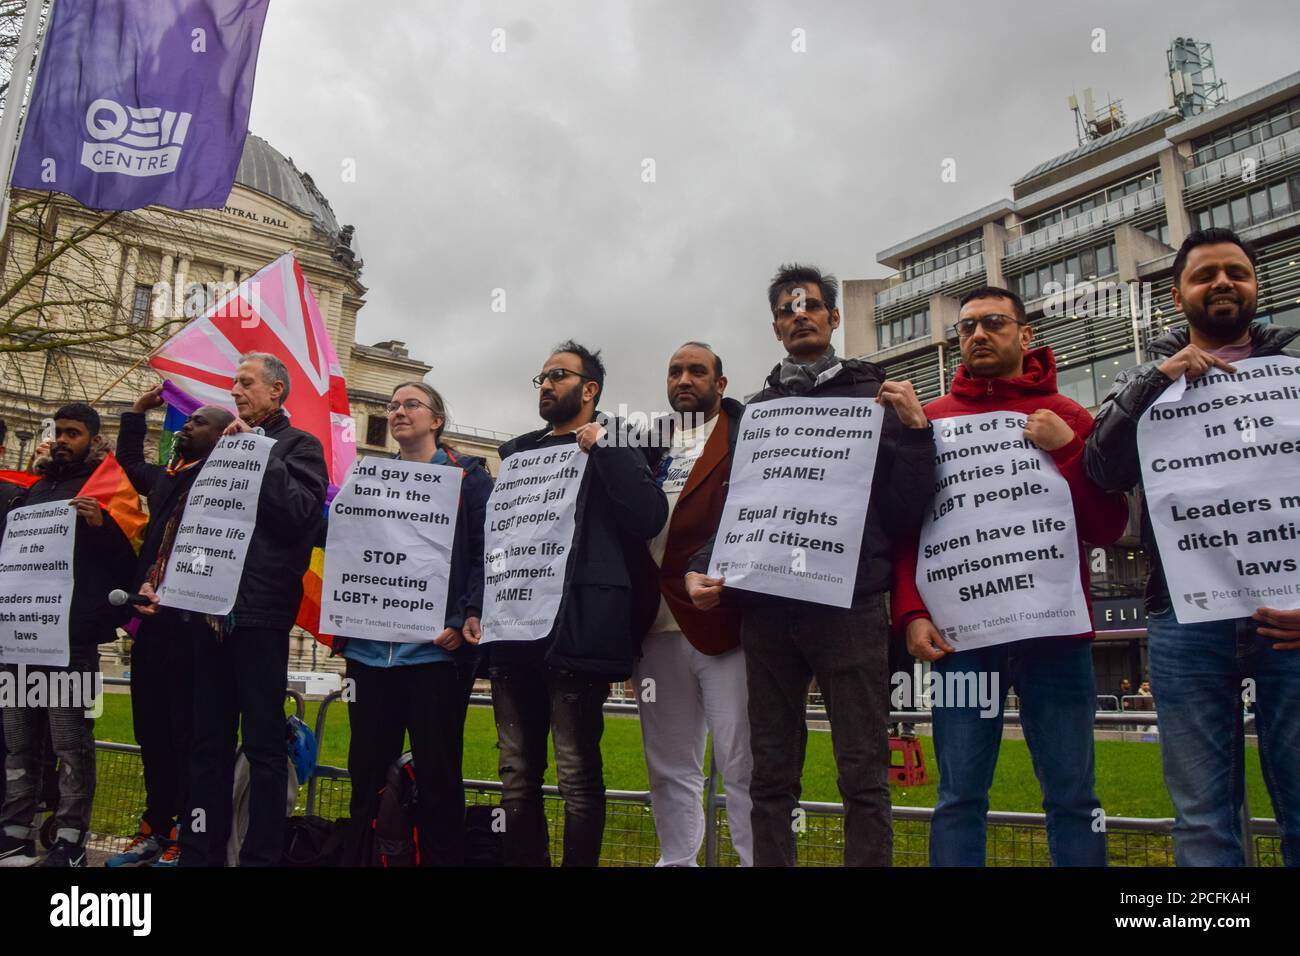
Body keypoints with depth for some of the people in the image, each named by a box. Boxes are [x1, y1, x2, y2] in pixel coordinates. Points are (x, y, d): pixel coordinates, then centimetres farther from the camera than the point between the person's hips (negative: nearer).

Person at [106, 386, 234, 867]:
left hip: (191, 624, -8)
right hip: (153, 623, 8)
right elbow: (129, 461, 38)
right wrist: (137, 410, 35)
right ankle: (155, 830, 24)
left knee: (187, 735, 0)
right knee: (152, 732, 13)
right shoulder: (166, 478, 18)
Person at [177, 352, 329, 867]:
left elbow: (300, 511, -15)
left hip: (261, 611, -7)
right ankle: (200, 848, 20)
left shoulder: (299, 445, 1)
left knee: (263, 742, -1)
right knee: (209, 740, 11)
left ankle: (261, 853, 7)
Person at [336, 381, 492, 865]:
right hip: (370, 648, 5)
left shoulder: (467, 475, 3)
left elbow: (485, 552, -5)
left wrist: (465, 619, -17)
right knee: (367, 769, 11)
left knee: (437, 772, 2)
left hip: (434, 648, -4)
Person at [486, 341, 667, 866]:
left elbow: (650, 519, -11)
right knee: (517, 774, 11)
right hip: (514, 629, 6)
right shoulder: (518, 451, 20)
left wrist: (603, 449, -12)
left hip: (575, 629, -5)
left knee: (577, 774, -1)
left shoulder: (612, 450, 4)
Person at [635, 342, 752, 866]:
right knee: (670, 768, 13)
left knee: (742, 763, -2)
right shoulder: (649, 445, 20)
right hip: (659, 624, 5)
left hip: (725, 621, -5)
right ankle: (677, 860, 24)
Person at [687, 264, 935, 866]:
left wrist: (914, 430, -12)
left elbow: (907, 511, 0)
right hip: (766, 608, 3)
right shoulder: (756, 410, 17)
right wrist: (699, 568, 0)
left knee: (863, 773, 0)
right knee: (772, 775, 9)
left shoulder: (874, 397, 9)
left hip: (850, 606, -2)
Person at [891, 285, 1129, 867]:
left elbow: (1108, 528, 4)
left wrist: (1067, 450, -7)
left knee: (1072, 795, 4)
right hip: (960, 635, 0)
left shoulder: (1067, 417, 10)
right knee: (960, 797, 2)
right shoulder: (931, 419, 11)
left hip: (1055, 632, 0)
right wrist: (911, 613, -4)